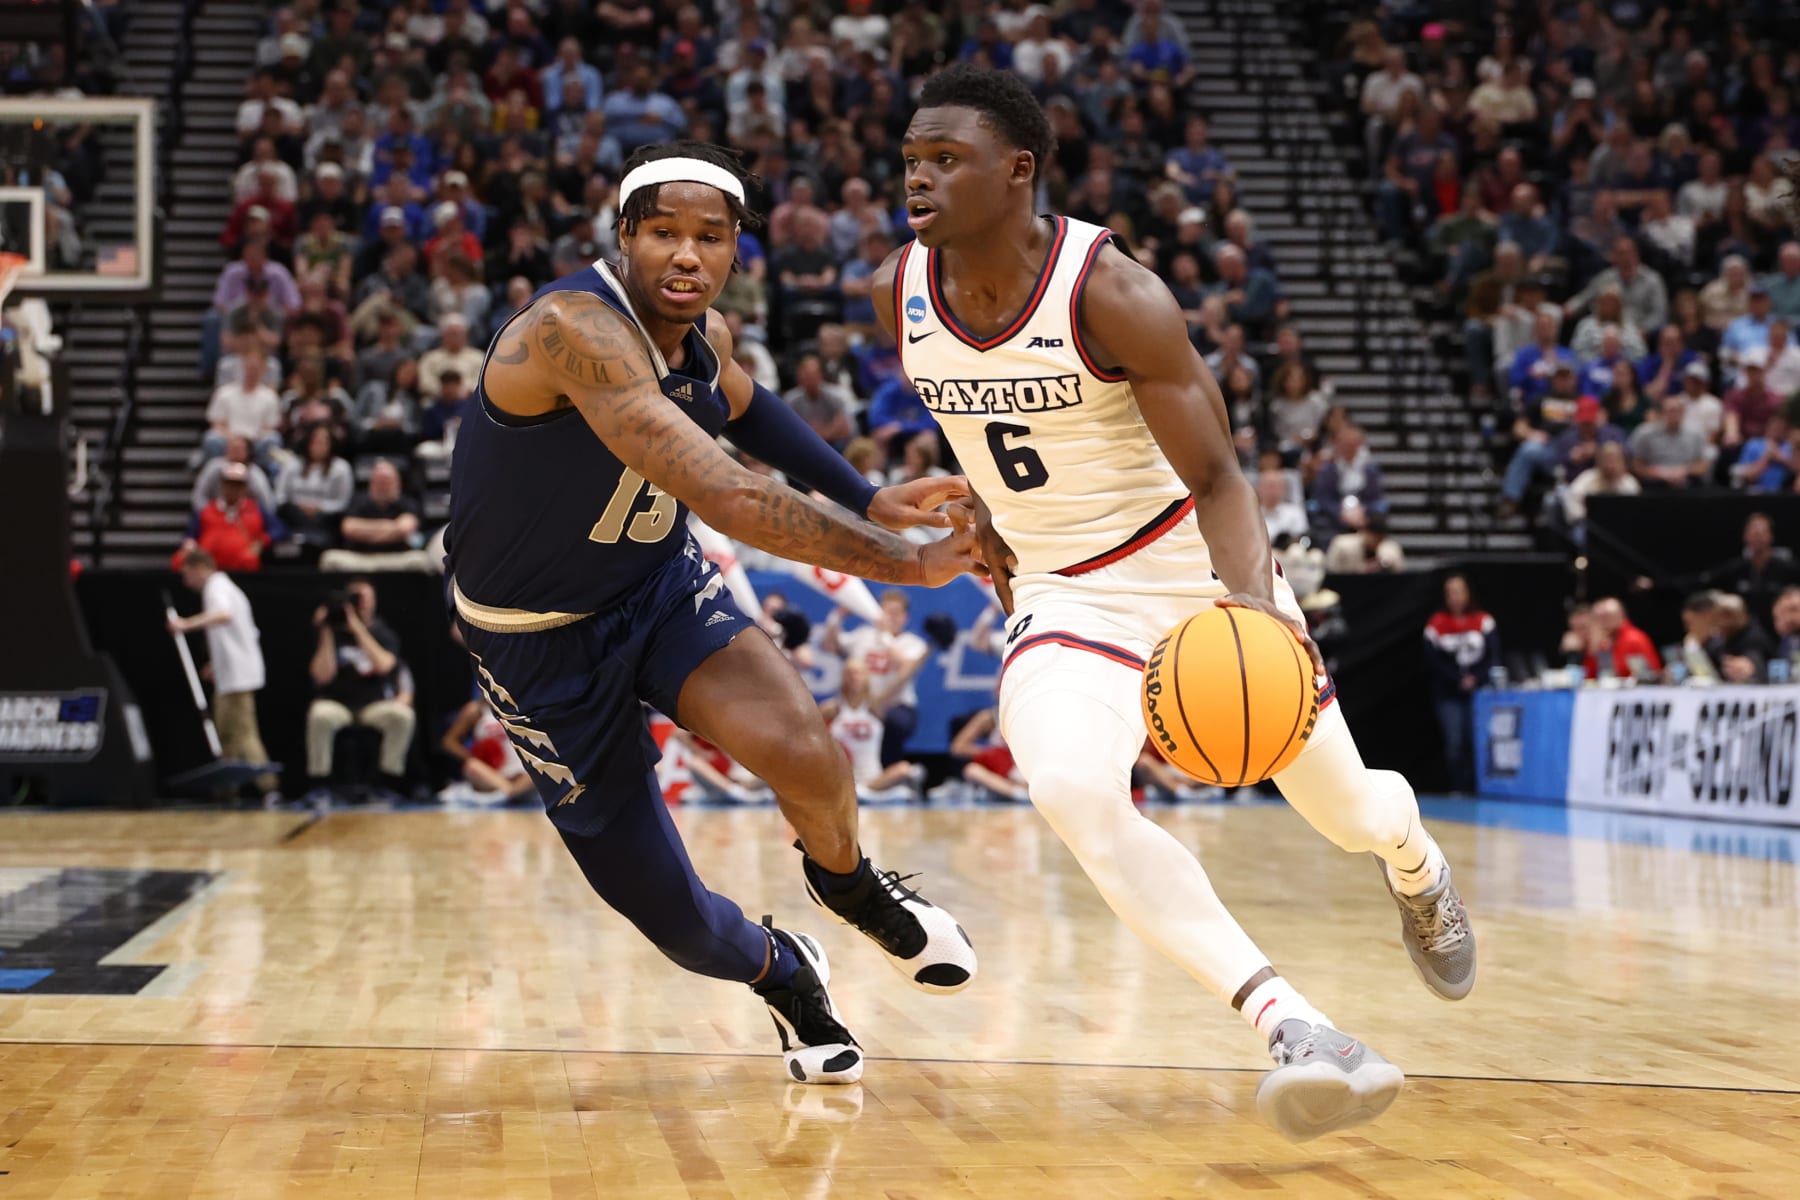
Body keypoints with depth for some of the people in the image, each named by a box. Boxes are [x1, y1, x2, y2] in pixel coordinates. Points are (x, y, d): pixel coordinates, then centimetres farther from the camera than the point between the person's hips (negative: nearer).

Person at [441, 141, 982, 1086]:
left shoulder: (705, 336, -6)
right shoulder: (577, 327, -33)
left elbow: (746, 408, 22)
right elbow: (727, 497, -43)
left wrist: (866, 500, 13)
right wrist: (901, 561, -39)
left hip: (660, 585, 5)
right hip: (541, 637, -5)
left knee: (803, 754, -25)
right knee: (666, 912, -1)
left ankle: (847, 882, 11)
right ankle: (779, 973, 34)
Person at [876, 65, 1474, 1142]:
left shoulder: (1113, 293, -23)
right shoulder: (899, 295, -7)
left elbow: (1216, 476, -24)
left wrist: (1251, 602, -41)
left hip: (1200, 570, -3)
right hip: (1065, 597, 3)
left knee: (1345, 811, 10)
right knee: (1071, 790, -30)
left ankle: (1419, 868, 51)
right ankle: (1291, 1028, -31)